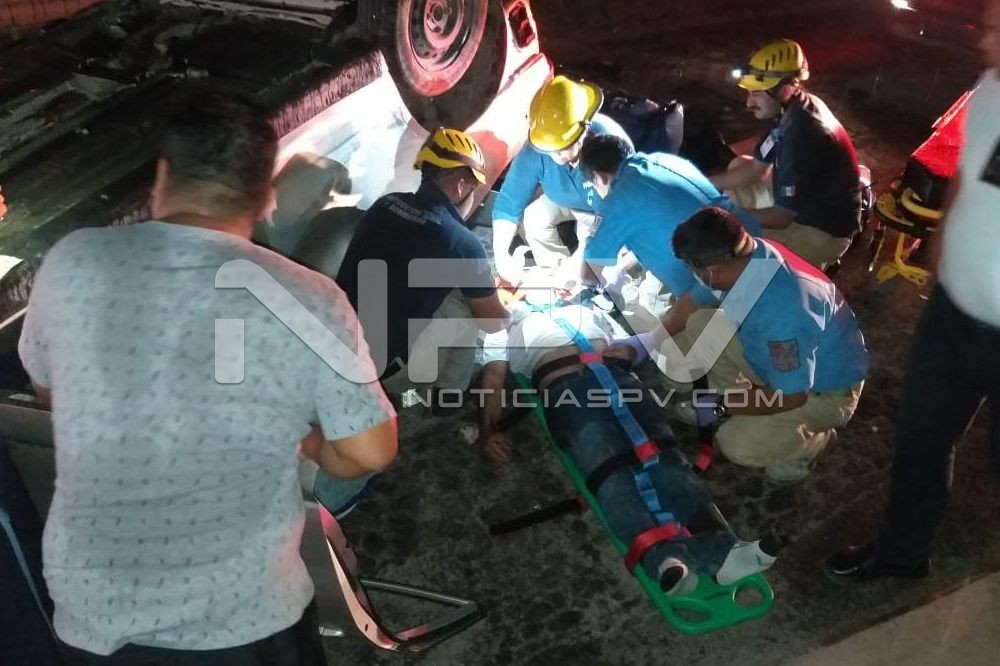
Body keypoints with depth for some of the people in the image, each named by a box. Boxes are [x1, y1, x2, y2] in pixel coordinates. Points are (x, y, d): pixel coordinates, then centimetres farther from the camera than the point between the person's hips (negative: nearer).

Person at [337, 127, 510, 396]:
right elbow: (493, 322, 2)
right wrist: (508, 313, 27)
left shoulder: (384, 204, 4)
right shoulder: (462, 243, -14)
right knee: (464, 304, 7)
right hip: (382, 368, -6)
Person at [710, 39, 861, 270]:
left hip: (824, 232, -10)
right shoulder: (792, 111, -4)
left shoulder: (802, 135, -32)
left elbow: (782, 216, -28)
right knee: (740, 164, 13)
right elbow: (756, 167, 5)